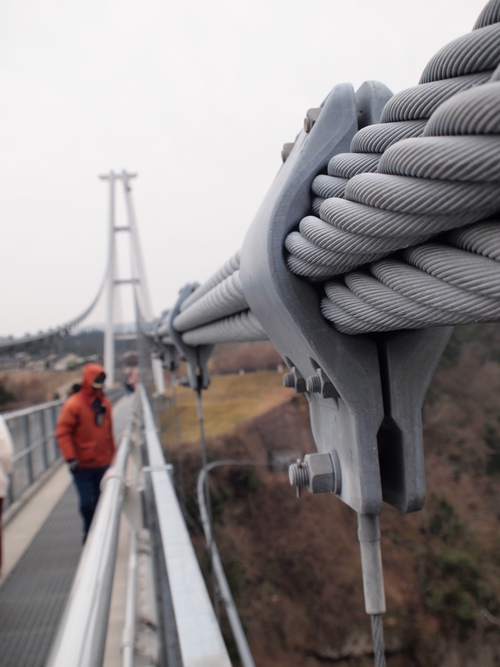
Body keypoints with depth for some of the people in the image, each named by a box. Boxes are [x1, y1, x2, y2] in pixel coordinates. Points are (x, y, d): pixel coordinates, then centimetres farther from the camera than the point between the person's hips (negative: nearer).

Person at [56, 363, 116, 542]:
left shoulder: (105, 403, 7)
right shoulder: (74, 404, -11)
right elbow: (63, 432, -12)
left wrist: (112, 454, 16)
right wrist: (70, 458, -17)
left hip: (103, 463, 5)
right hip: (82, 465, -5)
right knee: (87, 503, -2)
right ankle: (89, 532, 23)